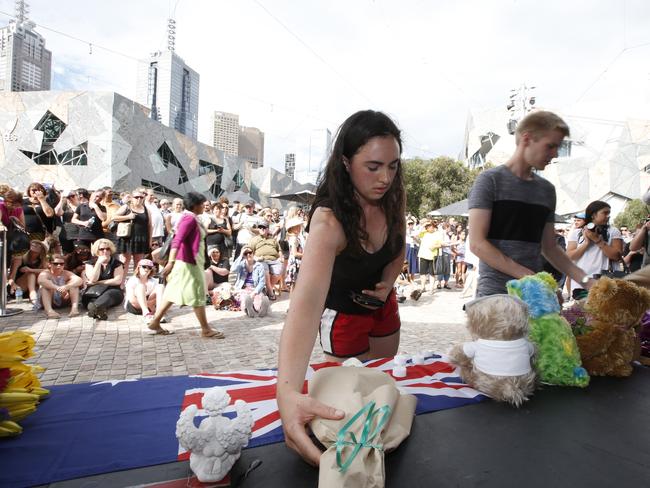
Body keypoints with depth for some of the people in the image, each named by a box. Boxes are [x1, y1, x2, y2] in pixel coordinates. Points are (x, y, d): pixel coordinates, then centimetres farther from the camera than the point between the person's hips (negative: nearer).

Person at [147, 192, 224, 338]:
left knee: (173, 293, 13)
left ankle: (155, 322, 18)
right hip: (188, 263, -10)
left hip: (187, 262, 10)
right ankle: (206, 329, 8)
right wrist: (171, 261, -41)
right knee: (197, 295, -1)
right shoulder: (190, 219, -19)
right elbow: (177, 240, -31)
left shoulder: (189, 218, 13)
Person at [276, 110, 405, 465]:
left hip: (382, 304, 6)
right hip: (343, 313, -5)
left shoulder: (393, 199, -19)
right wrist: (288, 392, -69)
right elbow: (306, 300, -55)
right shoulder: (329, 220, -39)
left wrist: (387, 282, -21)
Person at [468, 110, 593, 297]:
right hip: (495, 292, -5)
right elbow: (477, 244, -13)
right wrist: (526, 275, -18)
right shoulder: (490, 180, -5)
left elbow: (549, 248, 18)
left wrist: (586, 281, 7)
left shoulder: (547, 190, 12)